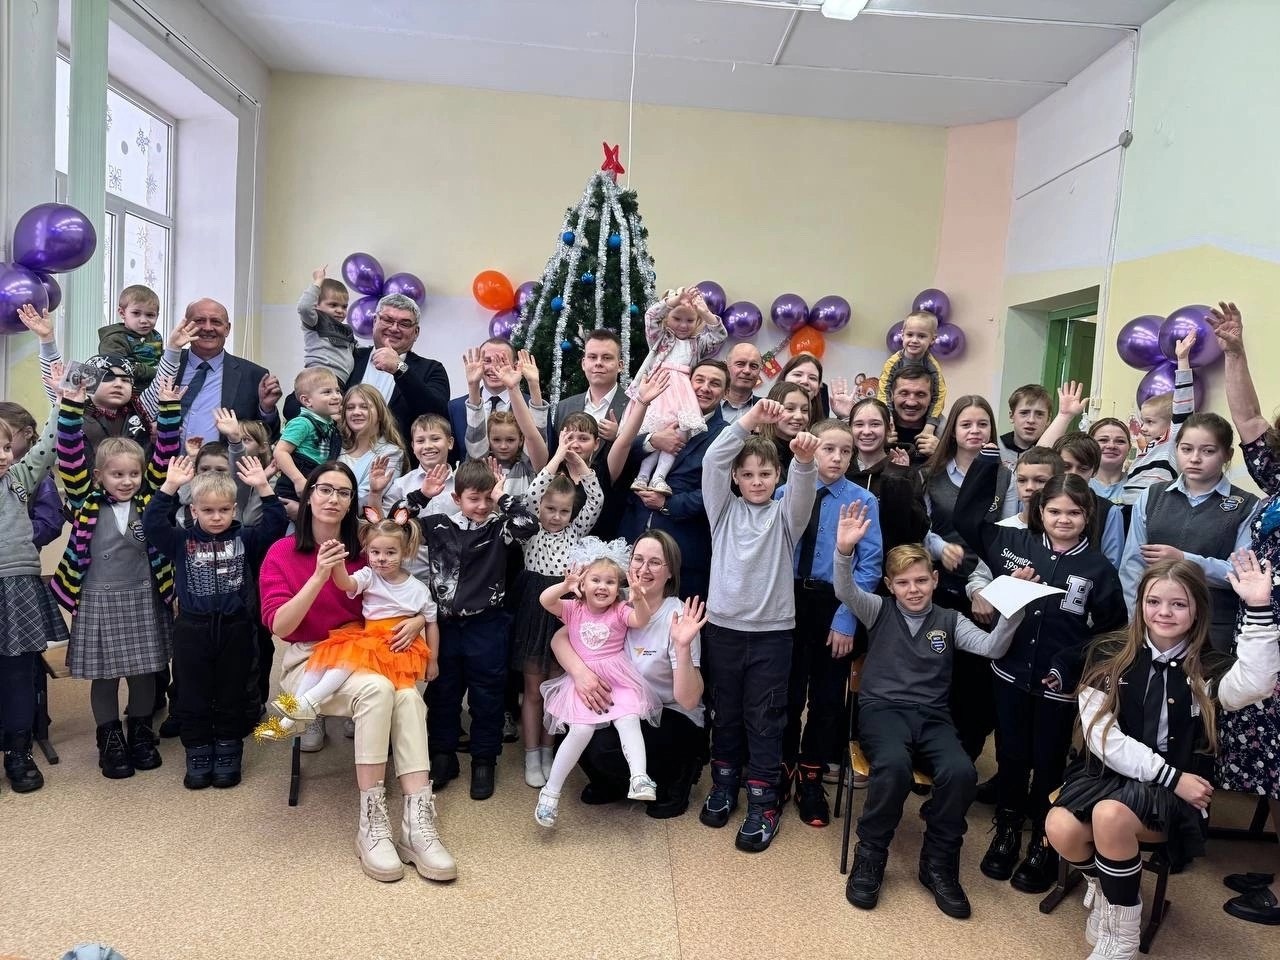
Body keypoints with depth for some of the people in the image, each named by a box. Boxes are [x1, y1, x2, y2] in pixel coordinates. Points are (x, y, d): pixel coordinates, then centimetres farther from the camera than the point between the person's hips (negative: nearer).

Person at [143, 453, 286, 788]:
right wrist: (169, 487, -16)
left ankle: (228, 755, 24)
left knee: (233, 696, 9)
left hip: (236, 629, 0)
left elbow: (276, 523, -8)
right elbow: (151, 525, -10)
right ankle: (198, 757, 23)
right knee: (192, 697, 10)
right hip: (192, 630, 1)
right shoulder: (182, 541, 1)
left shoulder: (245, 539, 1)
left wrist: (263, 487, -16)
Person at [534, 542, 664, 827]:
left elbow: (642, 619, -17)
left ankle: (639, 777, -30)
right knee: (581, 730, -19)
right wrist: (565, 586, -31)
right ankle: (551, 791, -6)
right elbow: (545, 600, -12)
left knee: (629, 720, -26)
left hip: (618, 680, 1)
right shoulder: (573, 608, 5)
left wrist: (639, 599, -38)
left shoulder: (620, 611, 3)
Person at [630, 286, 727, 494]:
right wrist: (673, 300, -3)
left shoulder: (698, 343, 26)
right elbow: (650, 316, 6)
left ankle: (659, 477, -24)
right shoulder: (661, 337, 22)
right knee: (654, 430, -18)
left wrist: (705, 313, -1)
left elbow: (719, 336, 12)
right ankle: (642, 476, -19)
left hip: (682, 390, 2)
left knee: (678, 431, -19)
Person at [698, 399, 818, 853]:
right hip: (723, 625, 2)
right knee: (726, 710, 14)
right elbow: (713, 460, -9)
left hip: (772, 629, -1)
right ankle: (725, 781, 31)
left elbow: (803, 488, -17)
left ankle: (763, 801, 12)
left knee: (765, 717, 4)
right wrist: (751, 418, -20)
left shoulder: (785, 515, 4)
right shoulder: (724, 510, 5)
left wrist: (804, 459, -40)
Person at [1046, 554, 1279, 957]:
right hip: (1108, 773, 2)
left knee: (1110, 815, -33)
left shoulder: (1210, 669, -2)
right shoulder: (1108, 656, 0)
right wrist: (1170, 775, -14)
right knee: (1060, 830, -27)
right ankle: (1105, 885, 11)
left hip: (1176, 794, -2)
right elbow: (1101, 736, -7)